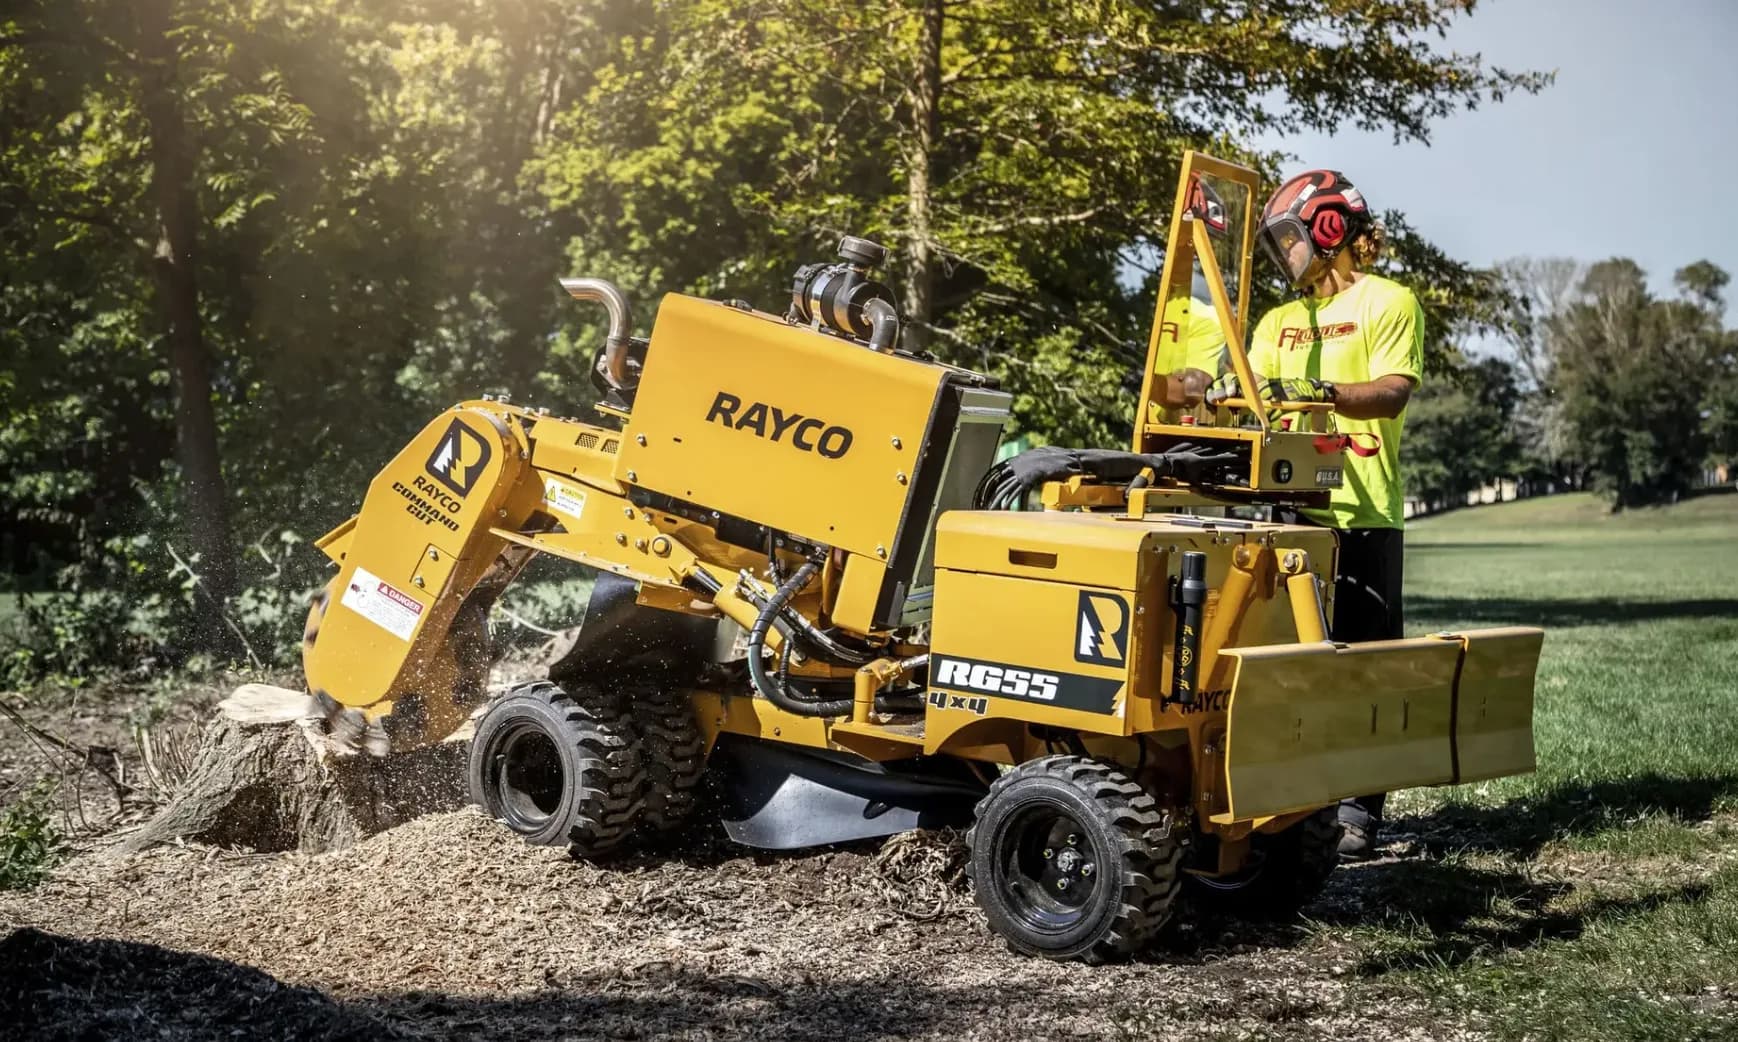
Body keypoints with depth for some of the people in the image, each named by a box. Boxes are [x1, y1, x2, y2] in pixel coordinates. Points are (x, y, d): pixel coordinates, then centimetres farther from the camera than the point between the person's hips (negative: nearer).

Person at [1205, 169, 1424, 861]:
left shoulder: (1387, 303, 1)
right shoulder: (1281, 322, 22)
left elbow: (1392, 392, -13)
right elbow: (1252, 388, 13)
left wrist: (1319, 391, -29)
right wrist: (1227, 392, -10)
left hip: (1362, 514, -7)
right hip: (1290, 510, 7)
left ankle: (1359, 811, 0)